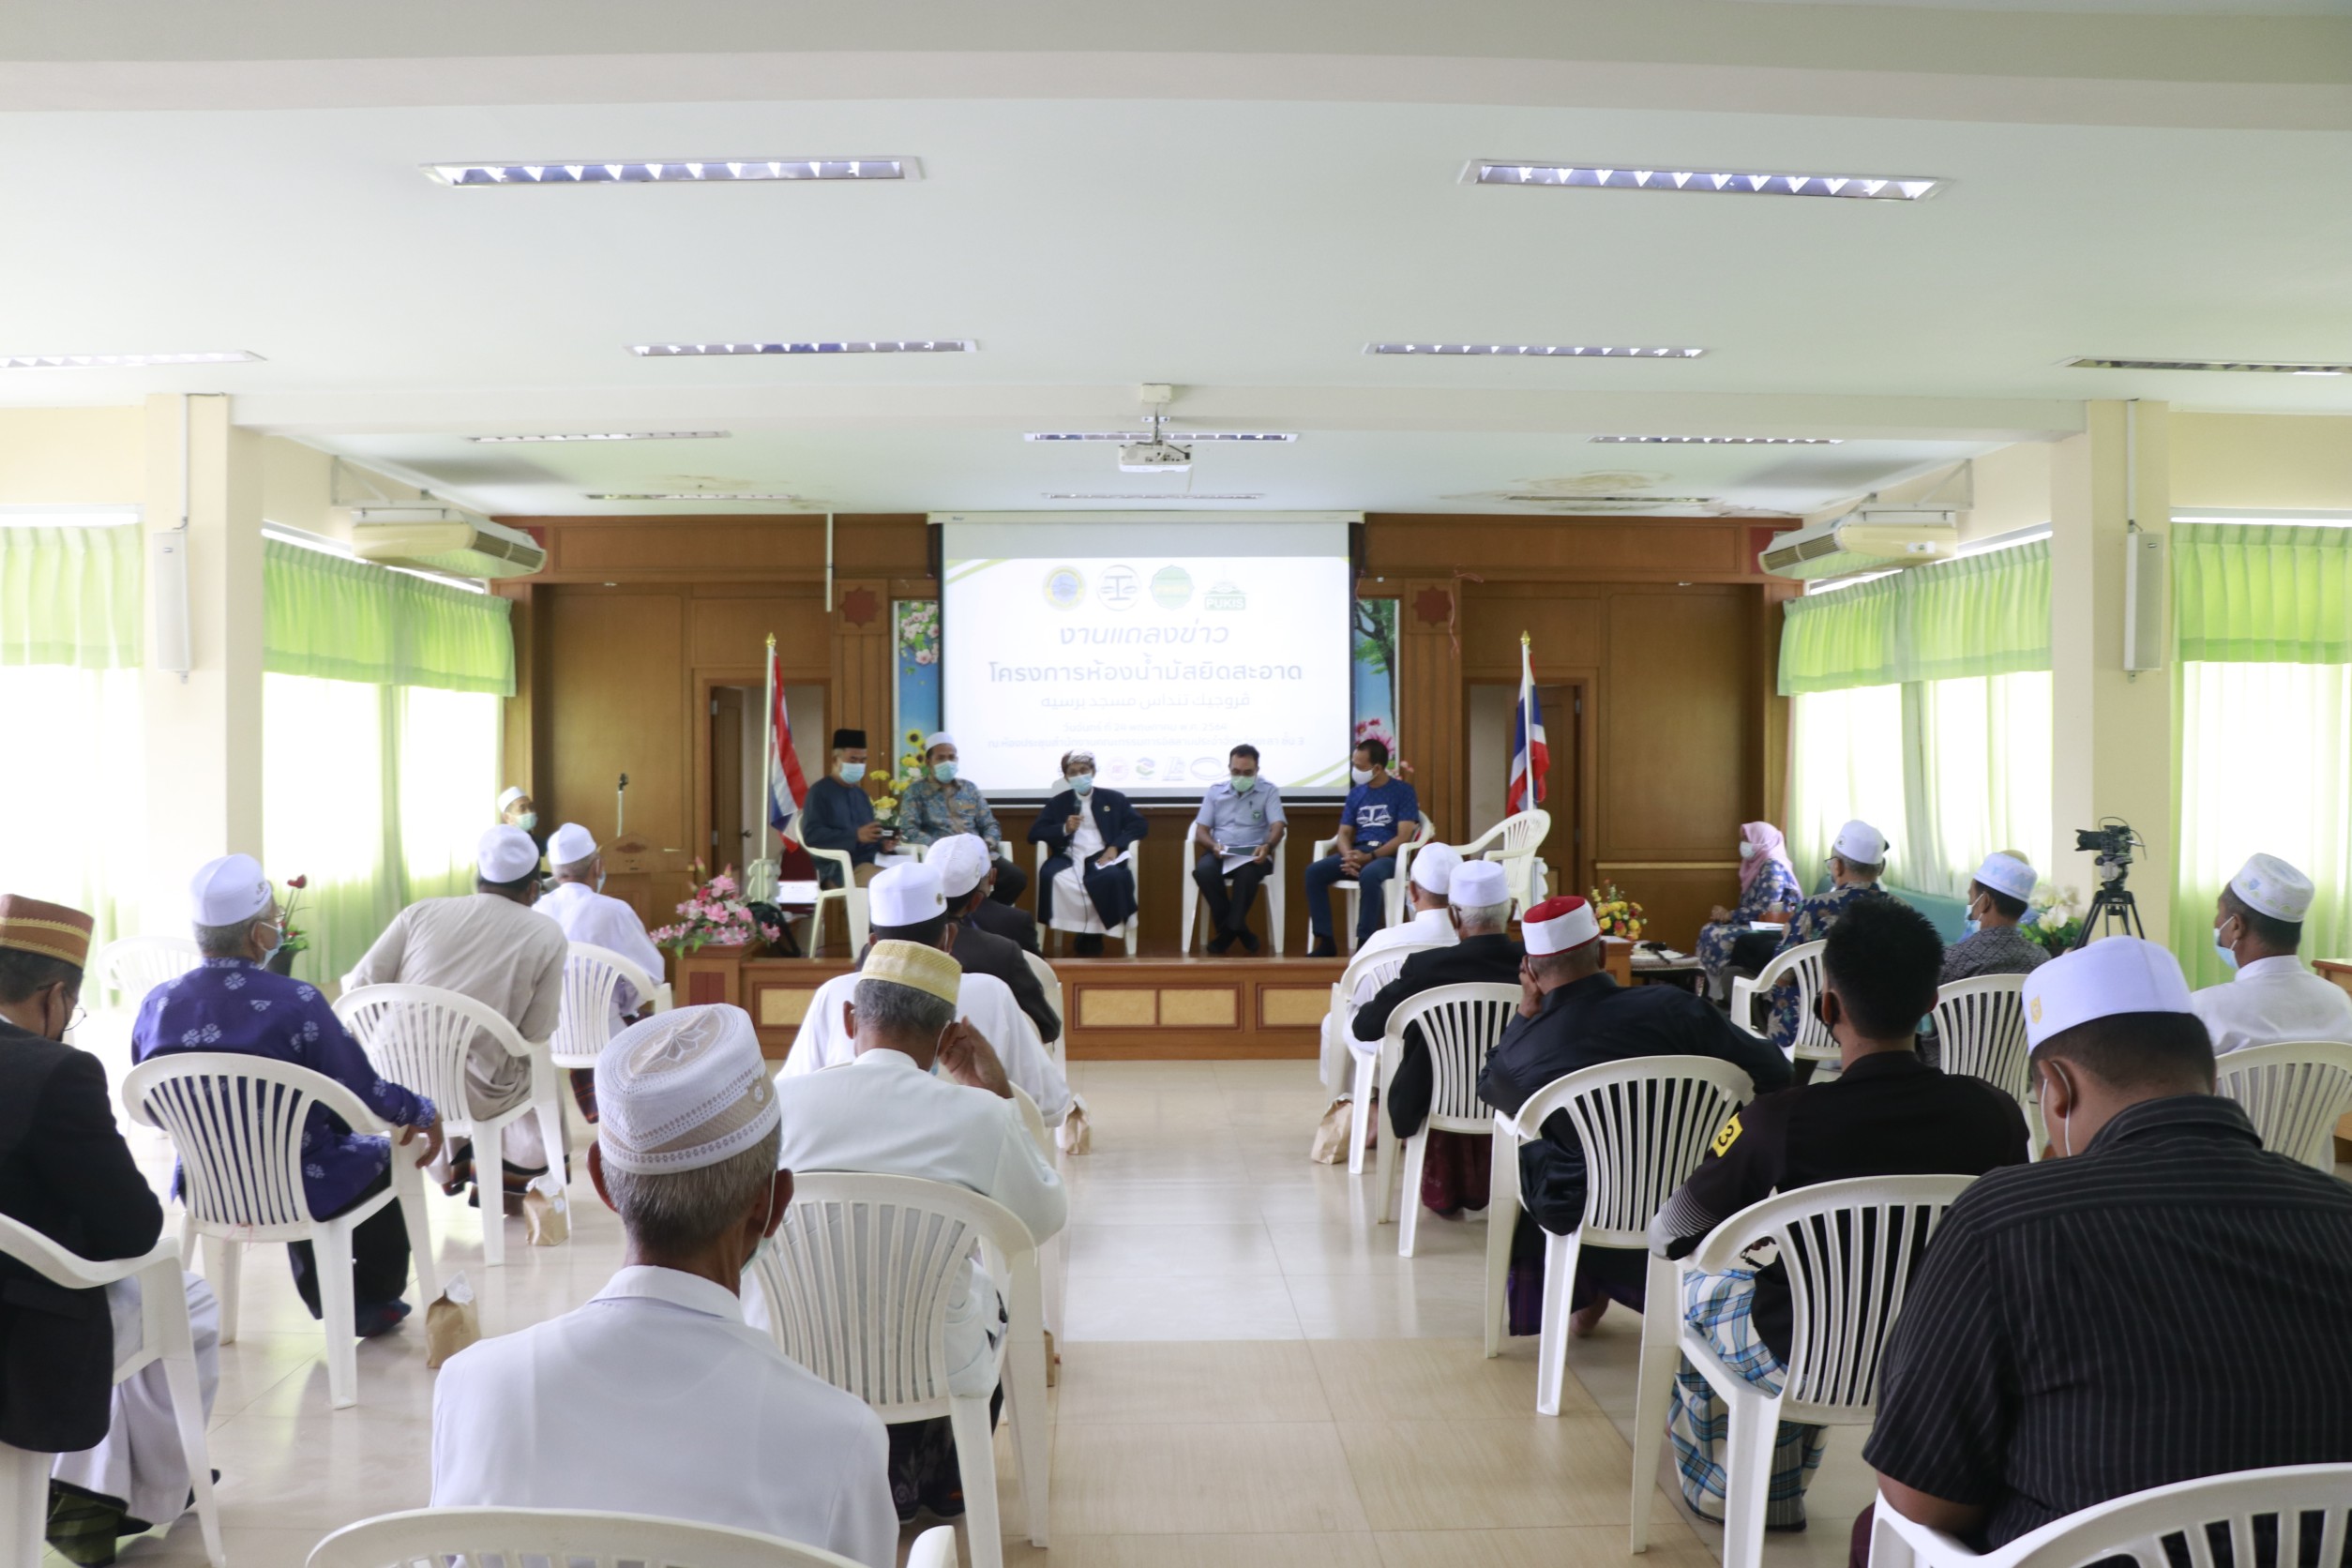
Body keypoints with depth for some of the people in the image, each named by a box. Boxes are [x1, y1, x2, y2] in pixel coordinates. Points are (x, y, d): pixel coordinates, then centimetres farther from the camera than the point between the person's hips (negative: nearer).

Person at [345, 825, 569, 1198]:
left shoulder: (421, 912, 3)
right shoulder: (548, 936, -2)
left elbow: (358, 988, 1)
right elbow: (535, 1032, -3)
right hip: (472, 1094, -3)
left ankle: (453, 1164, 47)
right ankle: (523, 1171, 42)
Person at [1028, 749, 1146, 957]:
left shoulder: (1113, 799, 19)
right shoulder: (1058, 803, 21)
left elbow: (1140, 824, 9)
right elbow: (1034, 834, 12)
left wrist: (1115, 846, -8)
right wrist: (1064, 829, -6)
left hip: (1101, 857, -1)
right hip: (1069, 858, 1)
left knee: (1113, 877, -37)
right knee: (1049, 875, -34)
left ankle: (1093, 935, -16)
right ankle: (1084, 932, -21)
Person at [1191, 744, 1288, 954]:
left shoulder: (1269, 790, 7)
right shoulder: (1214, 791, 14)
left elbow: (1278, 826, -5)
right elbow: (1201, 831, 9)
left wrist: (1267, 846, -29)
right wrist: (1213, 845, -16)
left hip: (1253, 854, -2)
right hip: (1219, 853, 2)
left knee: (1247, 872, -39)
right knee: (1202, 870, -34)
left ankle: (1230, 930, -19)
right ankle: (1238, 929, -17)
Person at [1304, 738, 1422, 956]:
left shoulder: (1403, 791, -2)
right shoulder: (1356, 793, 14)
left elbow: (1403, 837, -10)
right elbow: (1344, 833, 11)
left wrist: (1370, 857, -22)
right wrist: (1349, 856, -13)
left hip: (1388, 855, -5)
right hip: (1357, 853, 5)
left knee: (1369, 875, -40)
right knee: (1314, 872, -20)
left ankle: (1365, 942, -30)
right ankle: (1325, 941, -18)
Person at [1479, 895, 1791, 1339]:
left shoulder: (1519, 1049, -20)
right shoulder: (1672, 1007, -19)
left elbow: (1488, 1086, 7)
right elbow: (1773, 1073, -8)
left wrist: (1524, 1015, -1)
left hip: (1579, 1216, -1)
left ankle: (1581, 1298, 40)